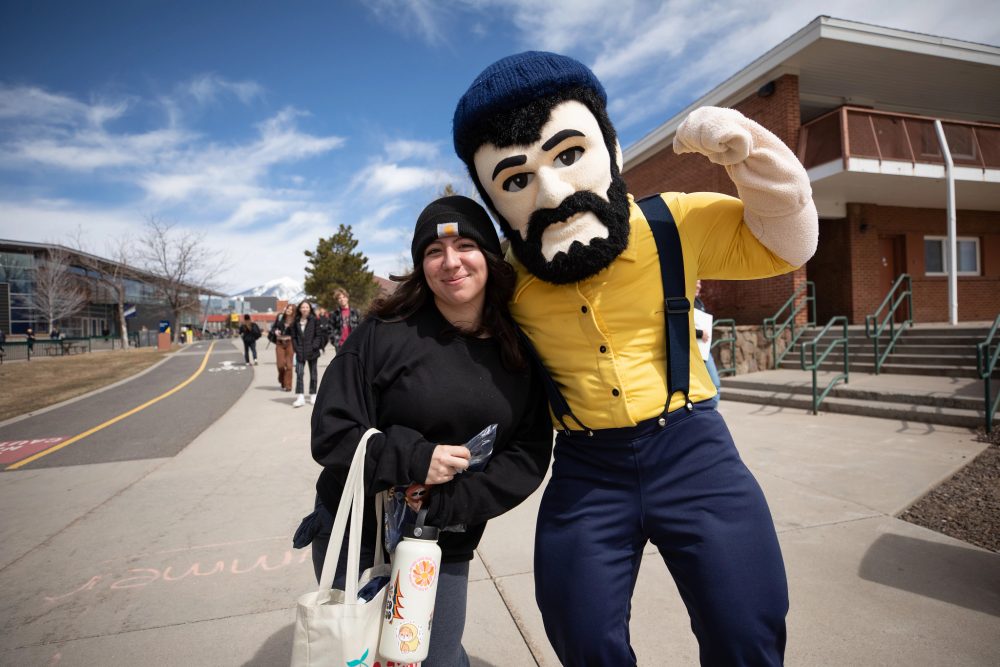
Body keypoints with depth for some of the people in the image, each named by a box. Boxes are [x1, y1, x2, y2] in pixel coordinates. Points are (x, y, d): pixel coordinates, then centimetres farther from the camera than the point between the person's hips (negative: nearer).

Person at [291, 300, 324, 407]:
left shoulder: (314, 320, -1)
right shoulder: (296, 322, 7)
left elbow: (318, 335, -2)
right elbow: (294, 337, 11)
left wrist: (314, 347, -12)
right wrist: (296, 348, 1)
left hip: (312, 351, -1)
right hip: (300, 352, 1)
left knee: (313, 373, 9)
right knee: (299, 373, -11)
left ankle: (313, 395, 21)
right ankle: (300, 397, -13)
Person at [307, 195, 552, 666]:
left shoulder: (521, 351, -6)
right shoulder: (385, 333, -15)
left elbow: (529, 456, -9)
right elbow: (330, 434, -13)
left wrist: (444, 504, -20)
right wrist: (413, 458, -27)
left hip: (445, 549, 2)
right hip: (355, 536, -1)